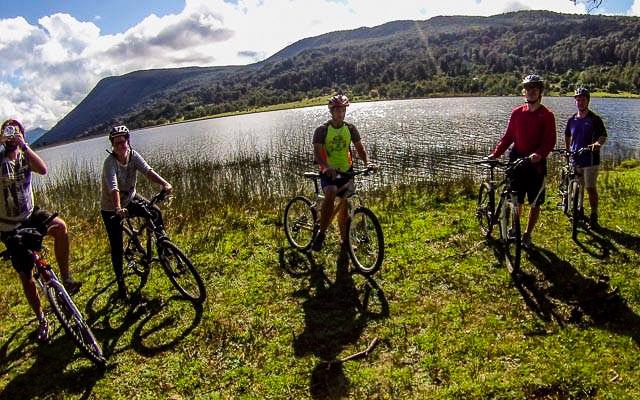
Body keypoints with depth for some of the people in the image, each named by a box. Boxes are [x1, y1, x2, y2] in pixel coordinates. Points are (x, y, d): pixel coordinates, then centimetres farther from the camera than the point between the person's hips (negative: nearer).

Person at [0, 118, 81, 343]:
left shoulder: (25, 157, -3)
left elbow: (43, 169, -24)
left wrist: (23, 145, -29)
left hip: (31, 216, 1)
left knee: (60, 226, -34)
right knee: (26, 276, 5)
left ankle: (66, 279, -21)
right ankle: (41, 320, 21)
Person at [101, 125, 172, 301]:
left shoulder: (133, 155, -14)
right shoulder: (110, 162, -27)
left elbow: (147, 171, -30)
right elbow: (113, 187, -42)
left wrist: (164, 183, -48)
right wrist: (118, 209, -58)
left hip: (130, 199, 5)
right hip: (111, 208, -4)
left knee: (156, 212, -19)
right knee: (117, 247, -2)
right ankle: (121, 285, 13)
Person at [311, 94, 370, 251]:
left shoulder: (350, 129, 5)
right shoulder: (322, 130, -8)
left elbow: (359, 148, 7)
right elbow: (317, 153, -17)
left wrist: (367, 163, -13)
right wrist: (327, 167, -36)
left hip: (346, 171, 4)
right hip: (328, 172, -4)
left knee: (345, 204, 7)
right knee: (330, 194, -32)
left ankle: (345, 240, 22)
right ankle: (321, 233, -20)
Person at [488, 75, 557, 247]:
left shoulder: (547, 115, -2)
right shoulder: (517, 113, 7)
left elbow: (550, 141, -8)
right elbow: (508, 137, 8)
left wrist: (539, 154, -28)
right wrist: (495, 153, -6)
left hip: (536, 164, -2)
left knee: (535, 203, 5)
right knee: (515, 201, 4)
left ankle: (527, 234, 20)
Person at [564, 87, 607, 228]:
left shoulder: (595, 119, -4)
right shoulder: (572, 120, 9)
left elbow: (603, 136, -8)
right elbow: (567, 136, 23)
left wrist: (598, 143, -29)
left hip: (590, 160, -4)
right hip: (575, 159, 4)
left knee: (591, 188, -4)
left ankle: (593, 216, 6)